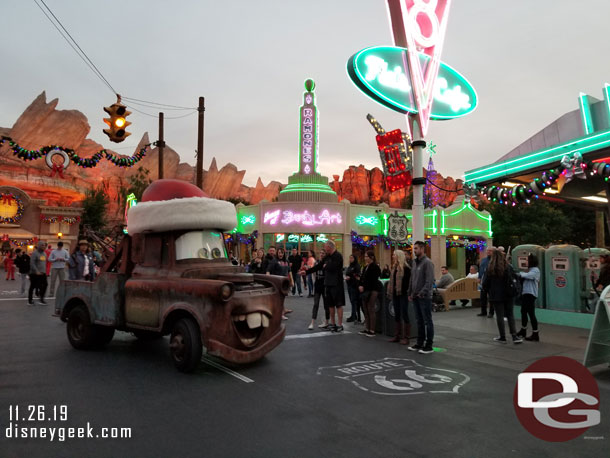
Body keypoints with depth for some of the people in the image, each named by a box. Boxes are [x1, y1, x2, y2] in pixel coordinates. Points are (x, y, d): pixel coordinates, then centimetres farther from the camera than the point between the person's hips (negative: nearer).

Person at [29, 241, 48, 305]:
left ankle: (41, 298, 6)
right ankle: (30, 300, 17)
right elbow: (32, 263, -17)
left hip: (43, 273, 6)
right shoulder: (35, 253, -10)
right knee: (32, 286, 4)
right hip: (34, 273, -6)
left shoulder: (44, 253, 13)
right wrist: (36, 271, -23)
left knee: (44, 285, -4)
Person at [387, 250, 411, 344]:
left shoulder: (406, 268, -11)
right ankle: (397, 335, 21)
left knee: (404, 315, -2)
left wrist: (404, 291, -20)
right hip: (395, 294, 8)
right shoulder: (394, 268, 13)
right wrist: (390, 292, 12)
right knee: (397, 315, 13)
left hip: (403, 294, -8)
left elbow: (408, 282, -14)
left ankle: (406, 337, 5)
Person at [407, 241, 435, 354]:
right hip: (415, 297, 8)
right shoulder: (415, 262, 15)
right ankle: (420, 343, 23)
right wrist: (410, 293, 14)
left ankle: (429, 345, 6)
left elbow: (430, 280, -18)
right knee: (419, 321, 14)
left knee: (427, 321, 0)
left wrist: (422, 293, -22)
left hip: (424, 297, -8)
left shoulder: (427, 262, -11)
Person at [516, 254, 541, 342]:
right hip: (525, 293, 10)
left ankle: (535, 335, -3)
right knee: (523, 312, 19)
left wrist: (521, 273, -9)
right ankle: (523, 331, 34)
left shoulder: (536, 270, -11)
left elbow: (527, 276, -26)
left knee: (531, 314, -8)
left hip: (530, 294, -10)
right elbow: (525, 277, 8)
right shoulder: (530, 270, 18)